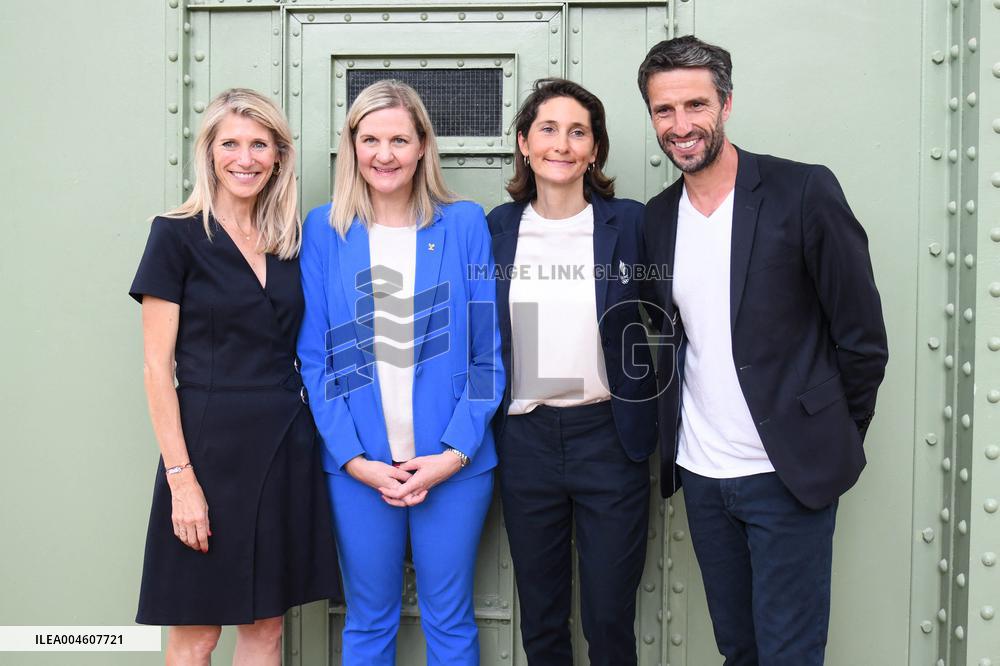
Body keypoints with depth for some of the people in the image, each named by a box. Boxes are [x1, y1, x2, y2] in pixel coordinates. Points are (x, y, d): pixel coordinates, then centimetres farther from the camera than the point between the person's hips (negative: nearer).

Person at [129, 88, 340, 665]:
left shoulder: (292, 239, 10)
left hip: (287, 446, 5)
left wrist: (316, 436, 5)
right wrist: (181, 477, -13)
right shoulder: (178, 235, -5)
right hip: (211, 445, -4)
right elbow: (158, 366, -8)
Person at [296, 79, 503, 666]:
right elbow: (314, 357, 1)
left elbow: (488, 351, 0)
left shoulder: (465, 224, 1)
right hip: (358, 467, 1)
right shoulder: (324, 230, 3)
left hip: (454, 461, 0)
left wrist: (454, 452, -9)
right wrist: (355, 459, -8)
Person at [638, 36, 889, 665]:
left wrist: (832, 443, 0)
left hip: (788, 473, -5)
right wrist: (675, 436, 9)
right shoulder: (657, 217, 6)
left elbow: (862, 336, -6)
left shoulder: (804, 191, -10)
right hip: (700, 473, 5)